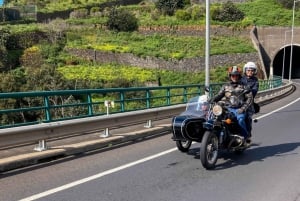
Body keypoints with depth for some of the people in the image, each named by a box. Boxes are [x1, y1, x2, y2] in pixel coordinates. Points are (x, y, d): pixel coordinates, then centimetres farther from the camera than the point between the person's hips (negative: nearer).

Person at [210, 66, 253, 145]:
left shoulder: (243, 86, 12)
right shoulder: (225, 86, 18)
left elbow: (250, 98, 4)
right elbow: (218, 96, 10)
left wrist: (243, 108, -9)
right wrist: (211, 101, -10)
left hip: (239, 109, -2)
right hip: (228, 109, 2)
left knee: (240, 120, -33)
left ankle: (246, 137, -13)